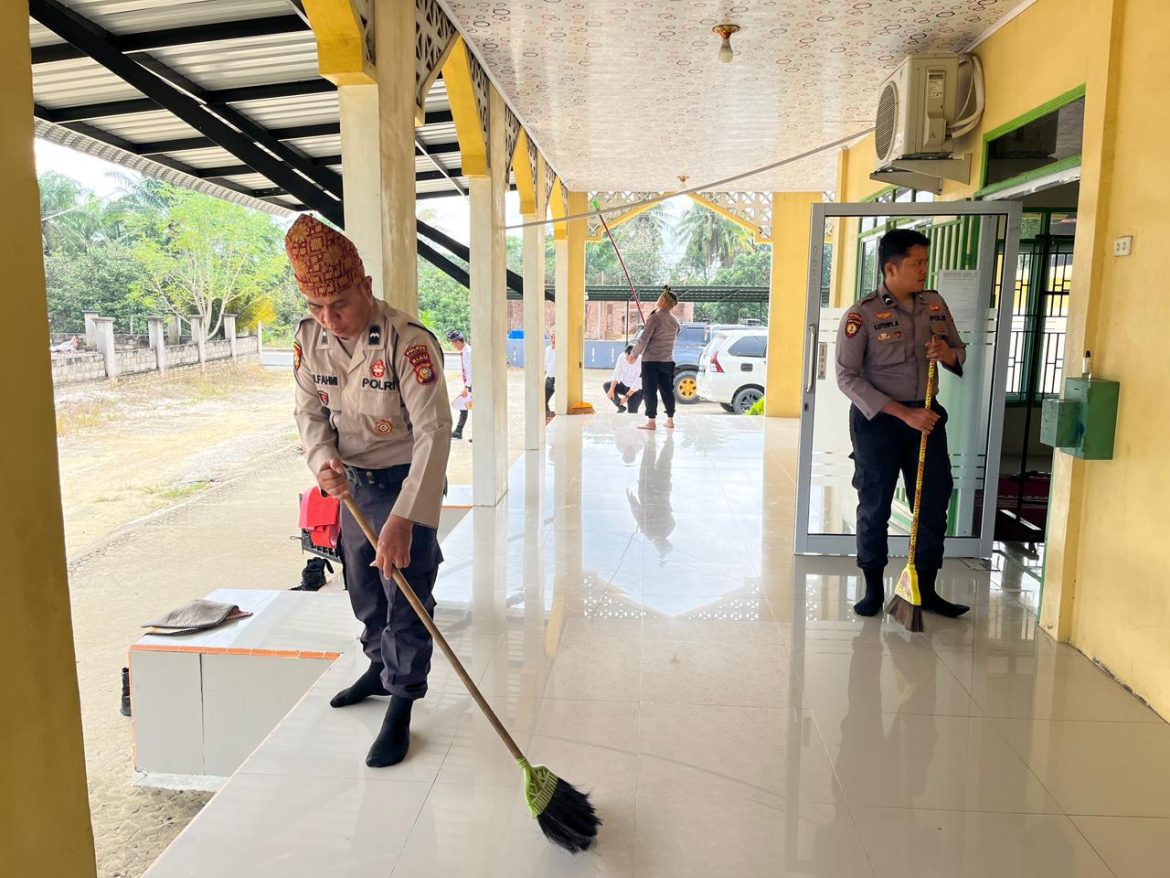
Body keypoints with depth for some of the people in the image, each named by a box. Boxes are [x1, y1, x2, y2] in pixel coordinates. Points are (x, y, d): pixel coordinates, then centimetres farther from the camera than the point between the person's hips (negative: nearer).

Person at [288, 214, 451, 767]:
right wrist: (323, 460, -19)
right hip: (352, 483, 6)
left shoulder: (409, 343, -27)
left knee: (406, 595, -1)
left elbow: (433, 433, -31)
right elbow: (310, 411, 4)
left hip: (406, 483, -6)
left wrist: (403, 518, -38)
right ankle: (382, 668, 43)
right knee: (363, 586, 20)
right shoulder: (309, 338, -8)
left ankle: (401, 708, 16)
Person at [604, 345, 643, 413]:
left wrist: (626, 396, -27)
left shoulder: (641, 363, -28)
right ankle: (621, 407, -3)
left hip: (637, 389, -5)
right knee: (606, 385, -14)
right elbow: (616, 374, -13)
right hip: (624, 385, 5)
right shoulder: (621, 357, -17)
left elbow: (636, 385, -25)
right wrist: (611, 390, -24)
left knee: (632, 411, -19)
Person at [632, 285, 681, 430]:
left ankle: (651, 421, -4)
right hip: (668, 361, 7)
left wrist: (635, 354, -4)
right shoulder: (674, 321, 9)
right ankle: (670, 419, 15)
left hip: (651, 360, -7)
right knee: (667, 390, 12)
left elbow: (644, 339, -15)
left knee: (649, 391, -3)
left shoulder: (655, 317, -13)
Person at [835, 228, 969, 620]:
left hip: (927, 415, 5)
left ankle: (926, 590, 23)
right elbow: (847, 377, -16)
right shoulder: (863, 314, -12)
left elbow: (960, 350, 17)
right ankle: (873, 590, 20)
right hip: (877, 418, -5)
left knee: (934, 503, 8)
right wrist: (904, 413, -19)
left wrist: (947, 353, -10)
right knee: (874, 506, 5)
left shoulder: (935, 304, 5)